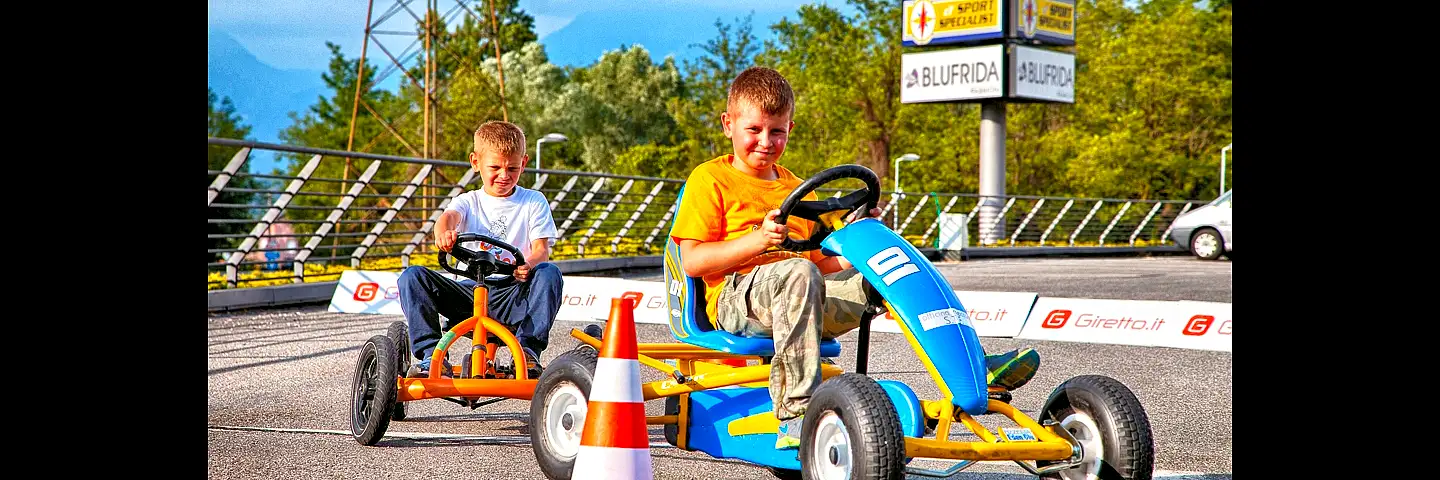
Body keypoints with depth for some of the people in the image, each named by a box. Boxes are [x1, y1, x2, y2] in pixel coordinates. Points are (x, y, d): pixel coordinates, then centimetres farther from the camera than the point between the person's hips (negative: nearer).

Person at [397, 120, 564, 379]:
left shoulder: (534, 202, 11)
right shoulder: (469, 202, 13)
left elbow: (542, 248, -1)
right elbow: (450, 215, -11)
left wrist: (529, 265, -27)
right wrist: (443, 232, -39)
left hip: (513, 295, -2)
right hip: (470, 288, 2)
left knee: (549, 272, -32)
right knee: (412, 276, -19)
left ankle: (528, 349, -30)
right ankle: (432, 355, -25)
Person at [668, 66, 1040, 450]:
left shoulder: (797, 189, 27)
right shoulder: (709, 180, 7)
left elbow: (821, 263, 25)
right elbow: (693, 261, -5)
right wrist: (757, 240, -17)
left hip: (811, 303, 7)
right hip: (736, 299, -6)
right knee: (798, 273, -38)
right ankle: (797, 415, -45)